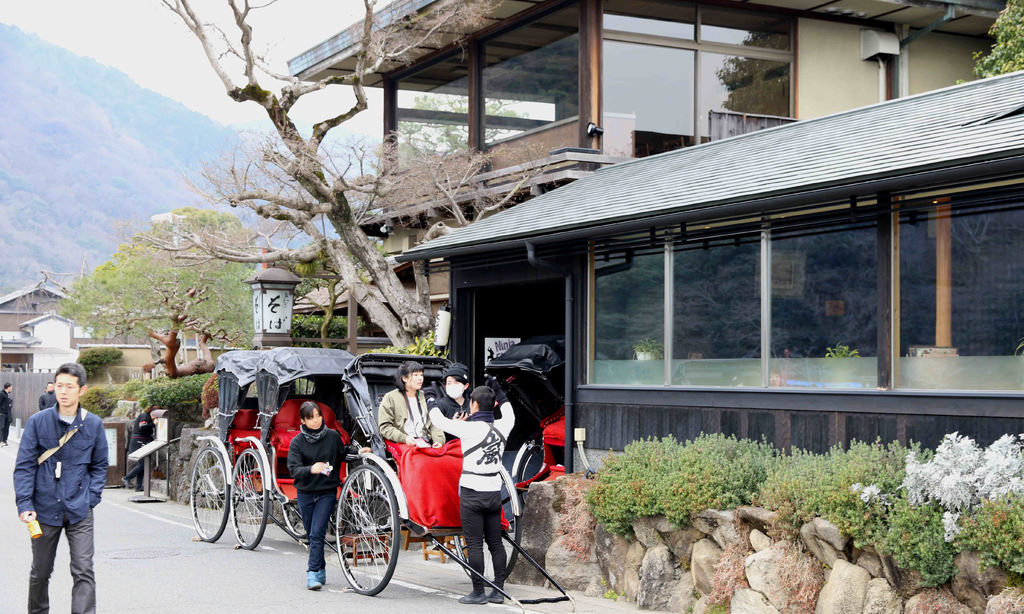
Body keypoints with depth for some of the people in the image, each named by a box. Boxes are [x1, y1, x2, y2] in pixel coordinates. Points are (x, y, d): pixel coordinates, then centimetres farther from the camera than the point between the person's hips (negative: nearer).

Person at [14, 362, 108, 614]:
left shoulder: (93, 424, 1)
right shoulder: (37, 422, -3)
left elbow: (99, 465, 11)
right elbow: (24, 466, -2)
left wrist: (92, 497, -1)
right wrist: (25, 505, -11)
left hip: (79, 511, 0)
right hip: (45, 509, 0)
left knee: (83, 572, -8)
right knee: (40, 572, 14)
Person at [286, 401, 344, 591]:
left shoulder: (332, 436, 0)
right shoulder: (297, 442, -3)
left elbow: (343, 456, 17)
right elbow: (293, 469, -13)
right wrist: (311, 469, -32)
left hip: (327, 493, -2)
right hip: (305, 493, 2)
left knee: (316, 533, -13)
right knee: (312, 534, 12)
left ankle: (313, 573, -14)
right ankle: (320, 568, 30)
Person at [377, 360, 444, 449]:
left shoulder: (425, 398, 23)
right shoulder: (390, 398, 9)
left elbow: (434, 423, 19)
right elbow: (385, 427, 2)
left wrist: (439, 440, -2)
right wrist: (404, 438, -13)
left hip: (426, 444, 4)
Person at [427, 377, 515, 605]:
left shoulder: (470, 429, -14)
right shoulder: (502, 427, 2)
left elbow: (440, 421, -3)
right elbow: (510, 414, 26)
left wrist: (432, 403, 14)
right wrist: (498, 391, 34)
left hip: (472, 494, -6)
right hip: (494, 492, 6)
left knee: (474, 545, -1)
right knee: (495, 543, 11)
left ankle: (478, 592, 2)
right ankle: (498, 590, 12)